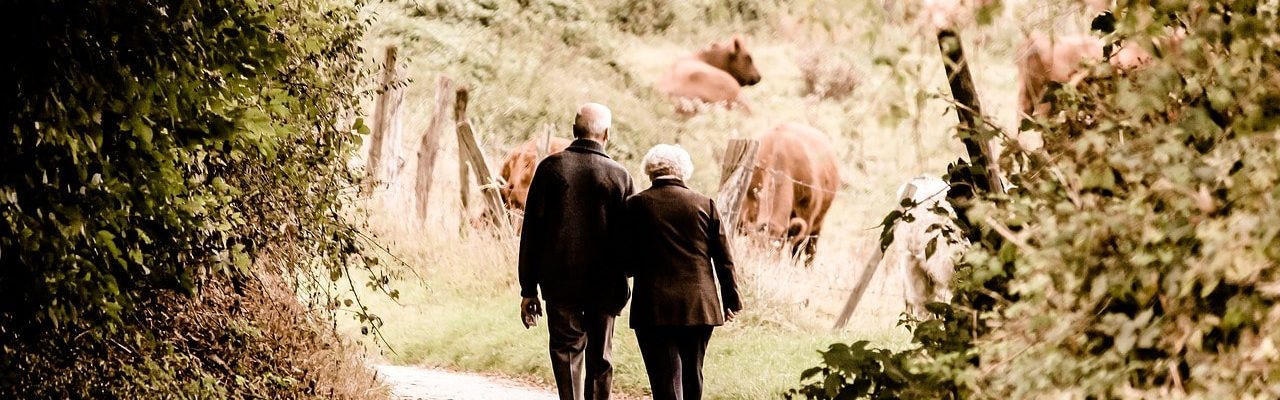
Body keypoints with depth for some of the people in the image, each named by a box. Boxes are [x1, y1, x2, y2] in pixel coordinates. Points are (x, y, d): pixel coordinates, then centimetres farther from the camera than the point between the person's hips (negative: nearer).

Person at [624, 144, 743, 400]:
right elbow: (723, 259, 4)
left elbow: (627, 262, 0)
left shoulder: (637, 205, -3)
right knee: (692, 379, 16)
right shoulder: (704, 204, 2)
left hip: (654, 309, -3)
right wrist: (731, 300, 14)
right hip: (700, 307, 3)